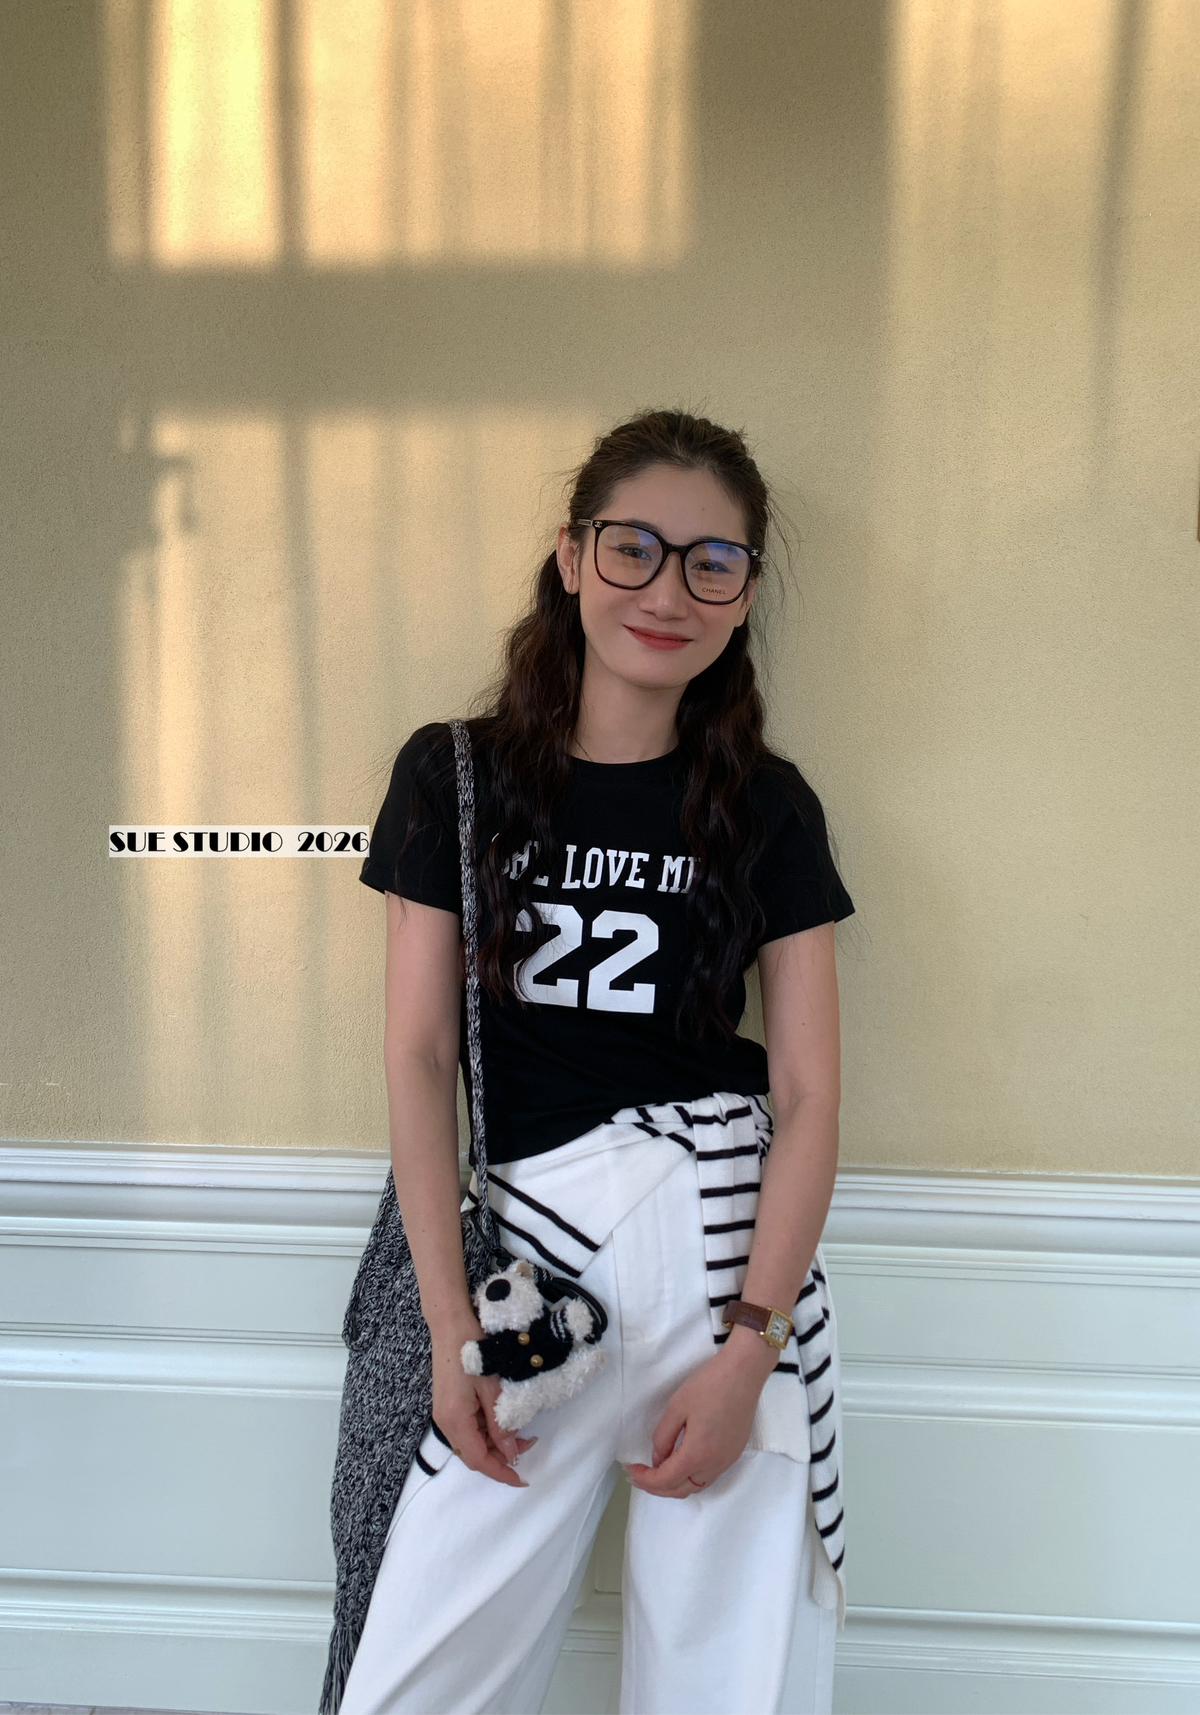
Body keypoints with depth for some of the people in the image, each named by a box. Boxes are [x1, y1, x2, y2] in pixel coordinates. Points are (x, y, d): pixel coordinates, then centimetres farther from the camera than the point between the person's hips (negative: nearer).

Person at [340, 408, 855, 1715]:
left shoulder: (767, 807, 3)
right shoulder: (454, 775, 3)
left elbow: (808, 1095, -1)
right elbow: (420, 1055, 0)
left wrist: (749, 1349, -10)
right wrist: (452, 1327, -5)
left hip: (726, 1233, 0)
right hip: (523, 1230, 1)